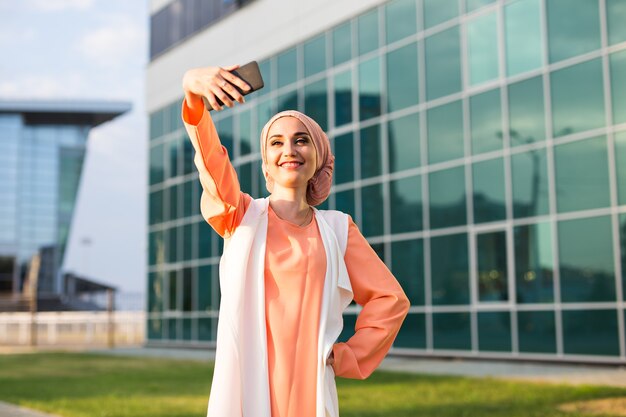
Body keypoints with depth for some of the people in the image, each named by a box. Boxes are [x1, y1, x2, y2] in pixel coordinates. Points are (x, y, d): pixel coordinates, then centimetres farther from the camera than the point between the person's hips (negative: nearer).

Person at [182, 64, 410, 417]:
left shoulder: (336, 228, 9)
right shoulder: (243, 215, 6)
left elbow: (390, 299, 13)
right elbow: (210, 156, -13)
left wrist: (349, 355, 4)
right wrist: (192, 92, -31)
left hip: (309, 387, 1)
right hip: (247, 385, -1)